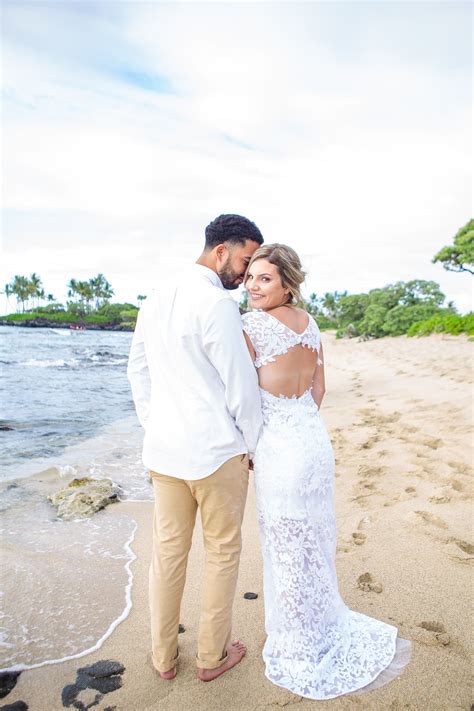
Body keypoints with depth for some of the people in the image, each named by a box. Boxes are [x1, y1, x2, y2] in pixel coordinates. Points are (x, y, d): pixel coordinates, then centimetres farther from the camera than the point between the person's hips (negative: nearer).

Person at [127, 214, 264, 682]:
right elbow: (242, 387, -15)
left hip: (163, 450, 7)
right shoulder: (218, 304, -17)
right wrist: (254, 446, -1)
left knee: (167, 551, 18)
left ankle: (163, 657, 35)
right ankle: (211, 657, 32)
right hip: (216, 452, -6)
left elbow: (137, 371, 12)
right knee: (222, 553, 13)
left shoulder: (154, 301, 7)